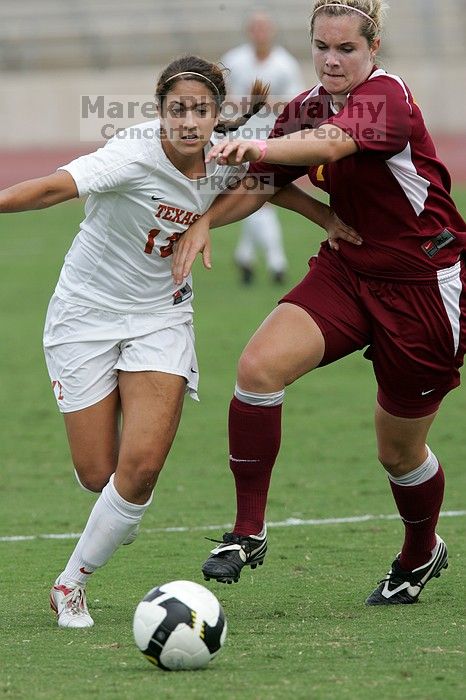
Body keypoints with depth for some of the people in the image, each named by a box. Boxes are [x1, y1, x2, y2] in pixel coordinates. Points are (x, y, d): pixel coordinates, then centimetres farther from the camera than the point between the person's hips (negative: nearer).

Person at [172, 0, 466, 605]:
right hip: (345, 272, 6)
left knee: (400, 451, 7)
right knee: (259, 365, -21)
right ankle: (248, 532, -13)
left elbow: (331, 143, -39)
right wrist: (205, 221, -9)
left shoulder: (388, 96, -19)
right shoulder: (305, 109, 4)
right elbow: (257, 186, 10)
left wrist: (256, 148, -56)